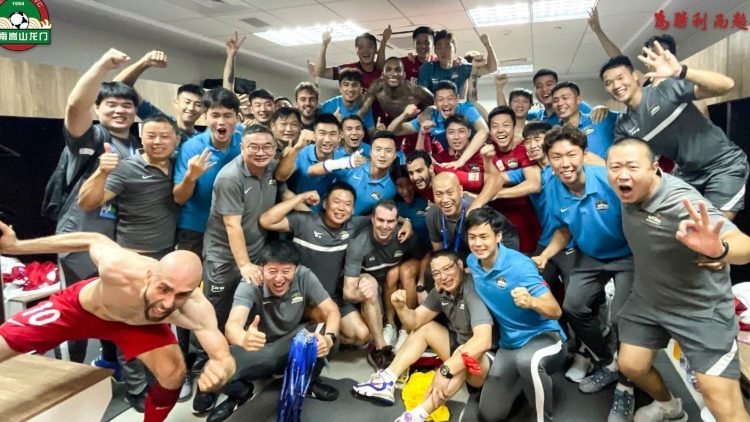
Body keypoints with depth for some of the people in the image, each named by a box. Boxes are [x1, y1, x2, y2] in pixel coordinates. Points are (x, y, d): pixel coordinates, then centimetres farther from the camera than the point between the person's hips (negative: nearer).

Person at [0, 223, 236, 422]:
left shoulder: (195, 309, -41)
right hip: (78, 306, 1)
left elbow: (225, 359, -41)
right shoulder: (116, 268, -43)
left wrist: (218, 371, -67)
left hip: (139, 323, 0)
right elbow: (95, 240, -21)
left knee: (174, 375, -18)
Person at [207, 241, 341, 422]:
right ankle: (240, 392, 6)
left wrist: (328, 338, -40)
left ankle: (308, 381, 3)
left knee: (325, 332, -27)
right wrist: (244, 339, -65)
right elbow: (233, 324, -40)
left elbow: (332, 311, -17)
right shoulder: (249, 285, -25)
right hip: (257, 350, -2)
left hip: (292, 348, 2)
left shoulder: (305, 277, -18)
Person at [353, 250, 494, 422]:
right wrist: (401, 307, -22)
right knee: (423, 327, 3)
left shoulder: (473, 289, -27)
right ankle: (386, 382, -9)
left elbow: (483, 340, -41)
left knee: (463, 354, -37)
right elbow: (415, 321, 1)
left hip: (485, 360, -8)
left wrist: (446, 370, -45)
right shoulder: (441, 291, -3)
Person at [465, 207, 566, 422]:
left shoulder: (519, 264, -23)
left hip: (543, 335, -6)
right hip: (509, 343, 6)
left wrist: (531, 302, -46)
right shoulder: (472, 262, -4)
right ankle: (527, 377, 29)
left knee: (527, 360, -43)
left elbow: (556, 311, -26)